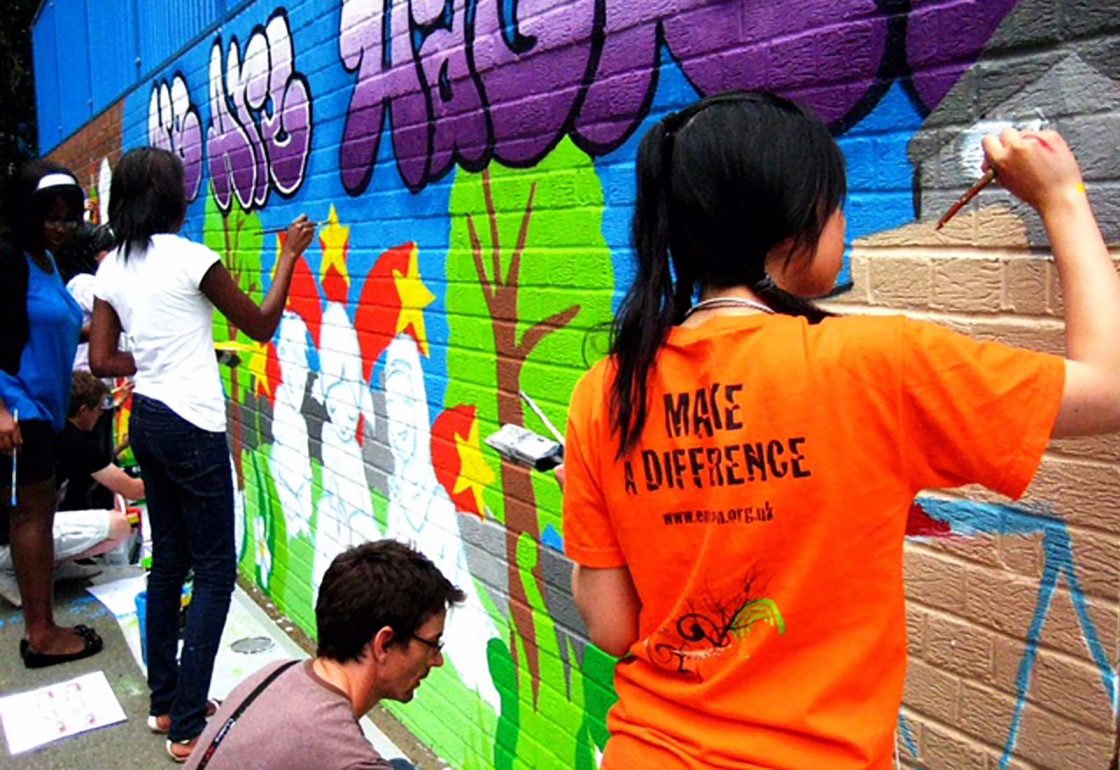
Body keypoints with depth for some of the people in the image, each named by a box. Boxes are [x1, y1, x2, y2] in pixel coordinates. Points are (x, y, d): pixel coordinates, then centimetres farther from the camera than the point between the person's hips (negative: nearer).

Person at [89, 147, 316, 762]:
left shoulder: (112, 268, 6)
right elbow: (261, 326, -2)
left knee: (168, 559, 17)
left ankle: (163, 701, 26)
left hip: (145, 421, 8)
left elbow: (102, 360, 7)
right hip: (192, 426, -7)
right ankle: (187, 727, 3)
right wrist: (289, 255, 6)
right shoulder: (190, 258, -13)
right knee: (215, 570, 0)